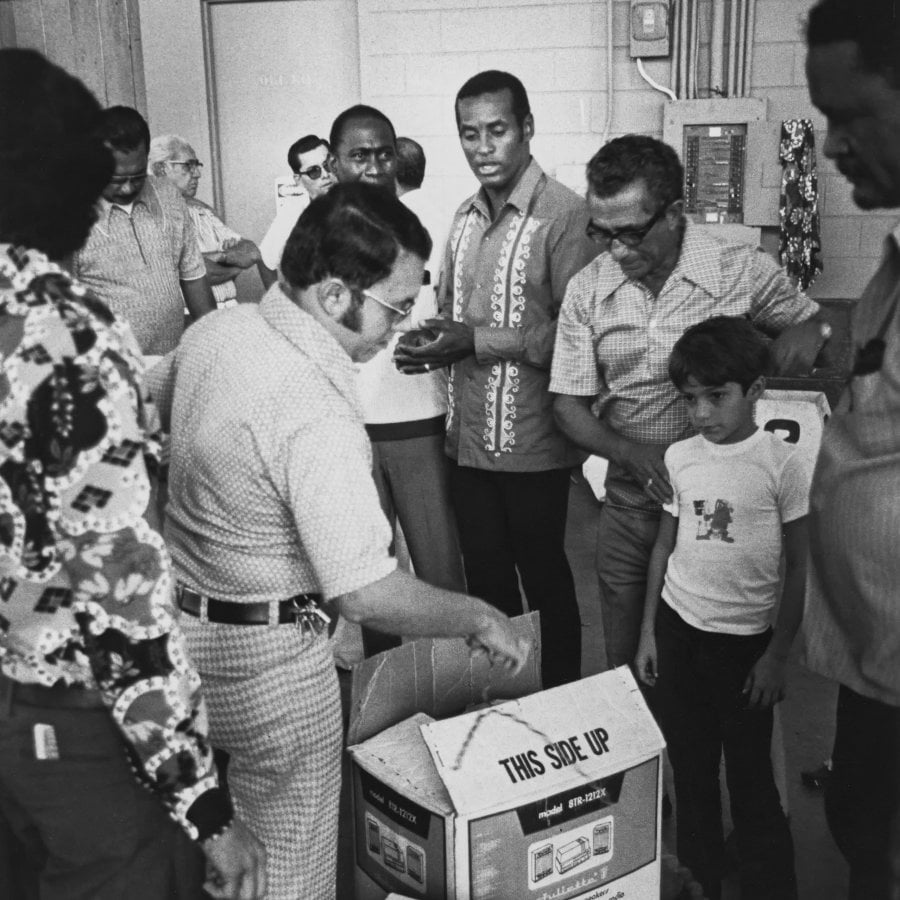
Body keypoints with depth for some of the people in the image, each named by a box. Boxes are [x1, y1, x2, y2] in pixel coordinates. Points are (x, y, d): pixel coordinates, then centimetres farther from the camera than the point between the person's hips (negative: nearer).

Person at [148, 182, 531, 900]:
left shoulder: (215, 328, -4)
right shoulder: (315, 415, -31)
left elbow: (156, 404, 18)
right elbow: (368, 594, -31)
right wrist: (480, 619, -15)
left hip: (179, 613, 9)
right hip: (268, 658, -9)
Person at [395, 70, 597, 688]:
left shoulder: (564, 214, -12)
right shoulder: (467, 217, 11)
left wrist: (478, 341, -22)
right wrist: (433, 341, -2)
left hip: (532, 442, -6)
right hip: (469, 435, 7)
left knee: (543, 575, 9)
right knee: (484, 574, 17)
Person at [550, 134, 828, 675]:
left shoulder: (745, 273, -11)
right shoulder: (587, 290, -4)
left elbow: (815, 323, 7)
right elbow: (569, 406, -1)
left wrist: (806, 333, -17)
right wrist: (634, 454, -18)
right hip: (629, 502, 3)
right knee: (626, 665, 16)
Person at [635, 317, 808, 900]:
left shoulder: (785, 464, -11)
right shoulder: (680, 458, 1)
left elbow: (800, 567, -6)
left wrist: (777, 655, -6)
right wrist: (648, 632, 10)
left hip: (745, 639, -4)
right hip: (678, 630, 4)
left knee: (751, 778, 4)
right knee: (690, 769, 13)